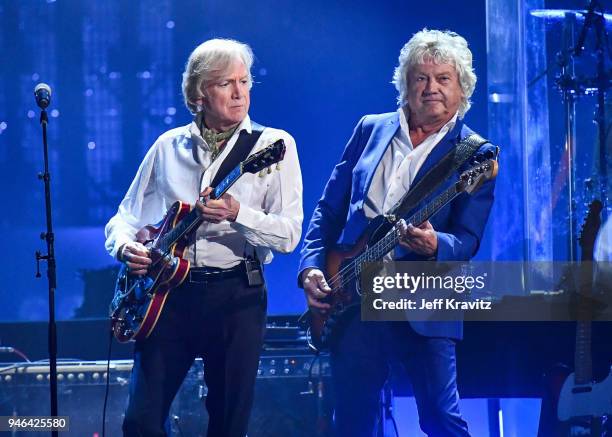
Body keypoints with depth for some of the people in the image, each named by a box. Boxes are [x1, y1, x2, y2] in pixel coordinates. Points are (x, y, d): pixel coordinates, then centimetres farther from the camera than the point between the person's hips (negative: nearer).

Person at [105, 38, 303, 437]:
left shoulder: (274, 145, 1)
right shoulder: (169, 146, 10)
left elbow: (289, 234, -6)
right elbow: (125, 219, 15)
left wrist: (237, 214, -23)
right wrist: (126, 247, -7)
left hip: (236, 295, -2)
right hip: (169, 290, 2)